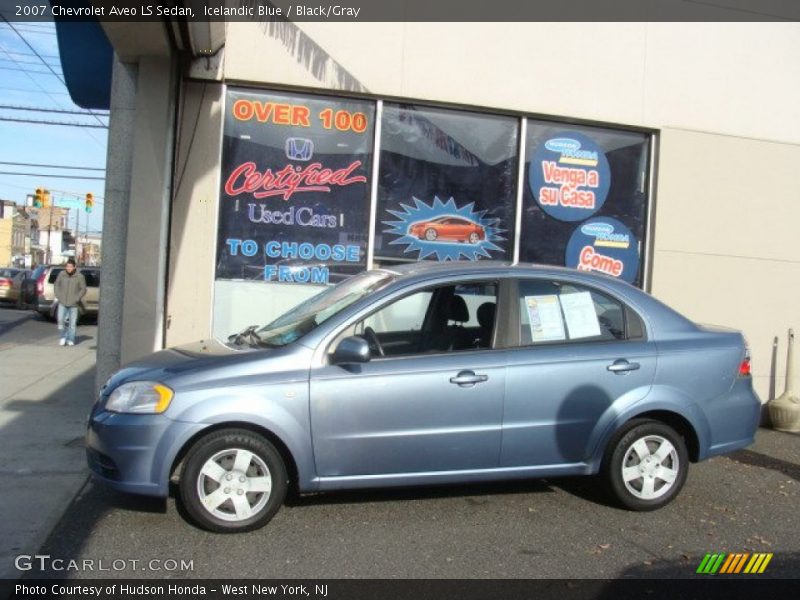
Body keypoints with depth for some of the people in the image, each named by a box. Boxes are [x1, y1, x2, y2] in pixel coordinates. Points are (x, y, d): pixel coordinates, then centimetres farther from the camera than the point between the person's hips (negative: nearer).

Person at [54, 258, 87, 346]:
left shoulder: (80, 276, -7)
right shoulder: (62, 274, 0)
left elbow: (83, 289, -3)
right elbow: (57, 284, 13)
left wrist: (77, 299, -11)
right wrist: (58, 296, 3)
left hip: (73, 304, -2)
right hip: (62, 303, 2)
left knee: (72, 323, 4)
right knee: (60, 320, -3)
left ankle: (70, 340, 15)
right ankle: (63, 337, 19)